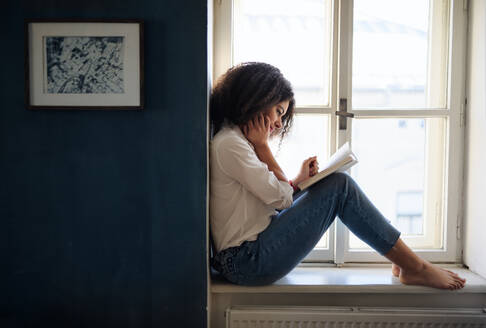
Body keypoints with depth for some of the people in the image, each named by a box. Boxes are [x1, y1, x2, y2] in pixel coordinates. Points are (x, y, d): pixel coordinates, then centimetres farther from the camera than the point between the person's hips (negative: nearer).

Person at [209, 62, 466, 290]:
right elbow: (280, 198, -14)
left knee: (335, 186, 10)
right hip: (248, 261, -10)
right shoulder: (229, 144, -15)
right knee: (340, 187, -11)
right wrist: (262, 146, -7)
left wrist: (298, 181, 1)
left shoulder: (234, 140, 17)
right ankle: (414, 267, -1)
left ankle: (403, 259, 12)